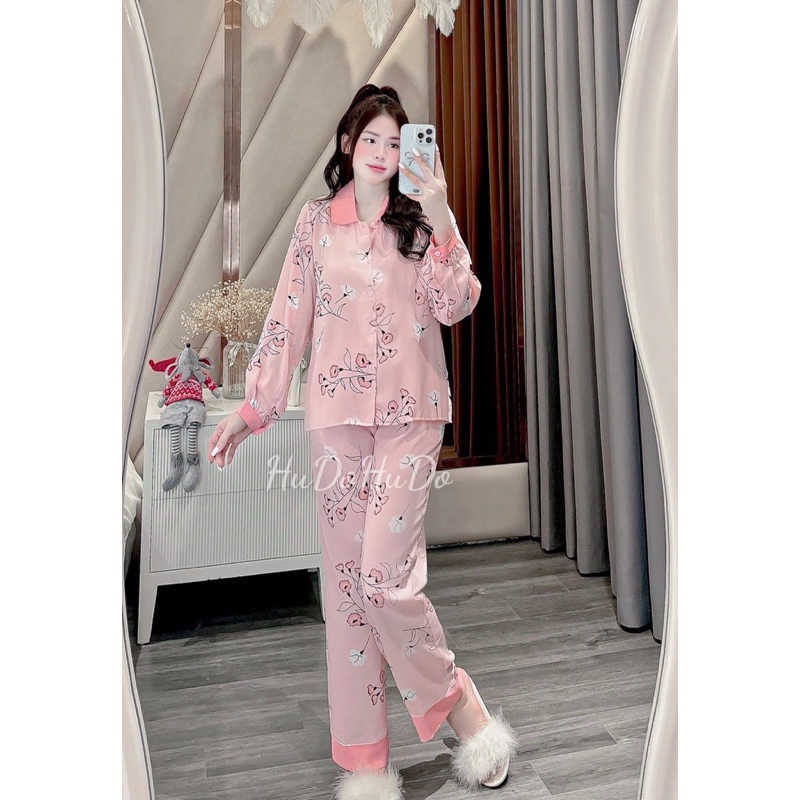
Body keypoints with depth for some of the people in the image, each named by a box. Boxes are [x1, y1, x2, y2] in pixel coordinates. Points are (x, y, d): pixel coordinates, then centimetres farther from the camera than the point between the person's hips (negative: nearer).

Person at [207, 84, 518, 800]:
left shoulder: (420, 220, 8)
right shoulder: (316, 221, 11)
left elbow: (455, 306, -5)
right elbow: (288, 318, 9)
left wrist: (440, 216, -11)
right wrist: (254, 407, 6)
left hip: (410, 415, -2)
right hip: (337, 415, 2)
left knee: (385, 574, -11)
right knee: (345, 580, 5)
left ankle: (461, 708, 15)